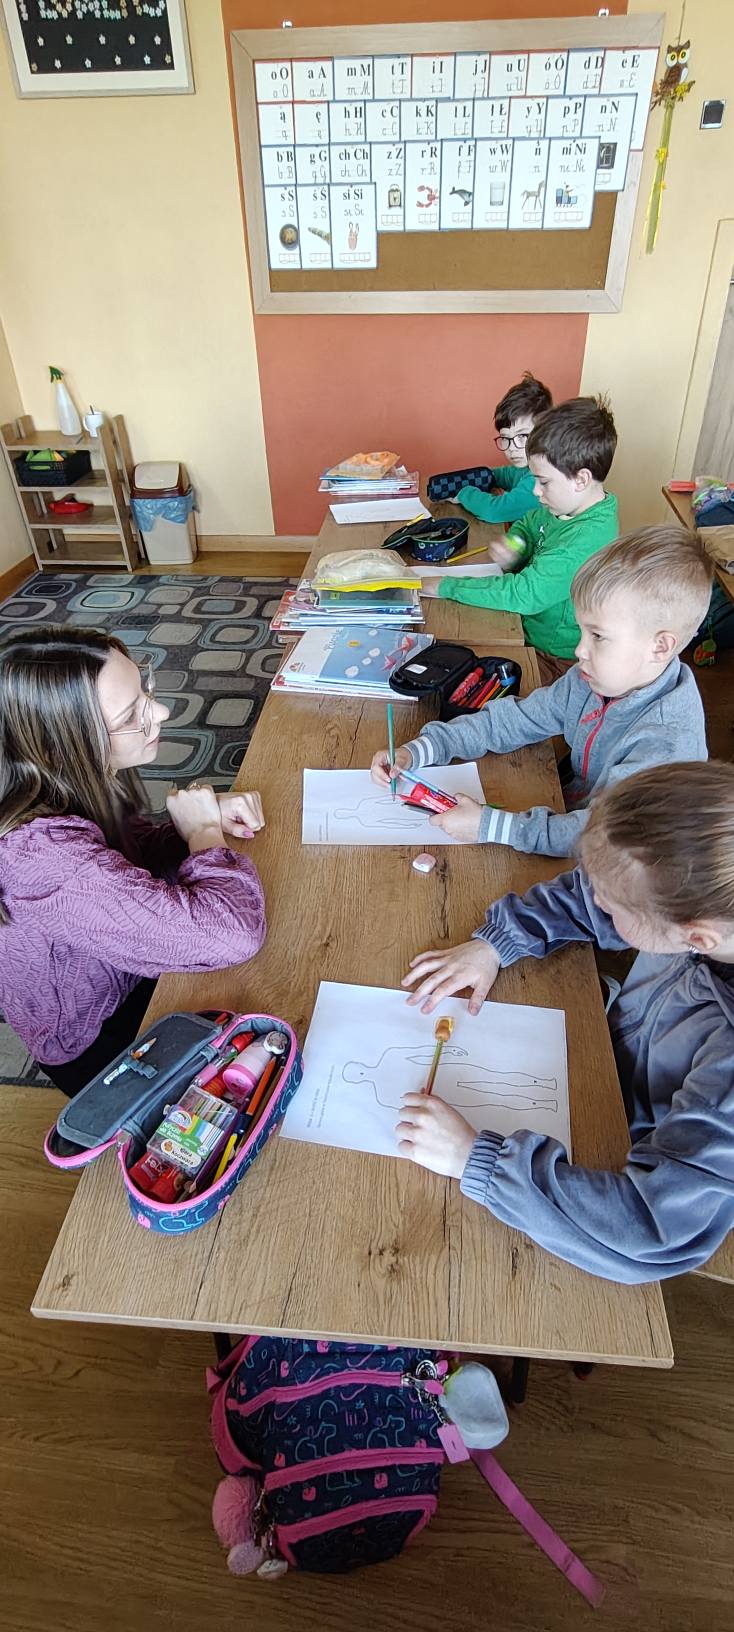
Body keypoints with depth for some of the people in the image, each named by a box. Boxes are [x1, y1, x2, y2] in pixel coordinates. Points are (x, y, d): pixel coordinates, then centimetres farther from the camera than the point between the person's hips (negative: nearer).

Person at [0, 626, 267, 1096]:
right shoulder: (42, 851, -40)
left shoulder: (68, 782, -16)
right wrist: (204, 831, -26)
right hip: (99, 1044, -6)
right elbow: (233, 932, -45)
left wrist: (207, 818, -17)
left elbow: (137, 850, 3)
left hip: (125, 969, 6)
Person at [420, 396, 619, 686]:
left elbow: (525, 593, -32)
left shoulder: (588, 539, -29)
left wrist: (447, 586, -26)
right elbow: (527, 526, 19)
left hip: (555, 659, -8)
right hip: (529, 630, 8)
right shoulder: (563, 506, -1)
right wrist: (513, 548, -6)